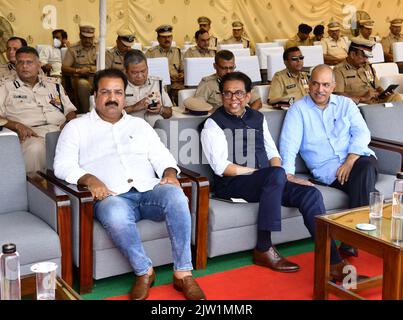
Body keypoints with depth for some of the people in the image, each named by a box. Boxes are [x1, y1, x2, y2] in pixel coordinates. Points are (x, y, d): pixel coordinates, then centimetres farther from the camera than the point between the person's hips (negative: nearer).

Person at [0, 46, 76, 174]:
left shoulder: (54, 84, 27)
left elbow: (70, 110, 26)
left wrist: (69, 123, 4)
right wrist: (16, 125, -11)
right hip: (32, 134, -2)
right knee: (35, 149, -40)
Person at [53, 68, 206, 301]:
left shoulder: (139, 125, 26)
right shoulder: (77, 127, 16)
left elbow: (161, 156, 19)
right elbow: (63, 165, 4)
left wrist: (169, 172, -5)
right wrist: (89, 179, -16)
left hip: (149, 190, 3)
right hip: (113, 197, -3)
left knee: (175, 195, -31)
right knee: (115, 214, -39)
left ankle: (183, 274, -25)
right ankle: (144, 271, -17)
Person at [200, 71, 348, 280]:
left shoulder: (257, 118, 19)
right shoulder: (213, 124, 0)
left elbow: (272, 152, 18)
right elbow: (221, 167, -10)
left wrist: (277, 174, -3)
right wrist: (257, 172, -13)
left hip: (266, 182, 6)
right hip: (232, 184, -6)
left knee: (310, 193, -18)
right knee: (276, 175, -35)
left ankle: (333, 262, -20)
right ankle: (263, 249, -26)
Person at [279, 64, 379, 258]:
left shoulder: (345, 104, 17)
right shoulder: (298, 109, 10)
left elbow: (362, 133, 5)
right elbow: (289, 144, -1)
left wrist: (349, 162, -13)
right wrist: (288, 175, -18)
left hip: (356, 159, 2)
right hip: (327, 169, -2)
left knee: (367, 166, -34)